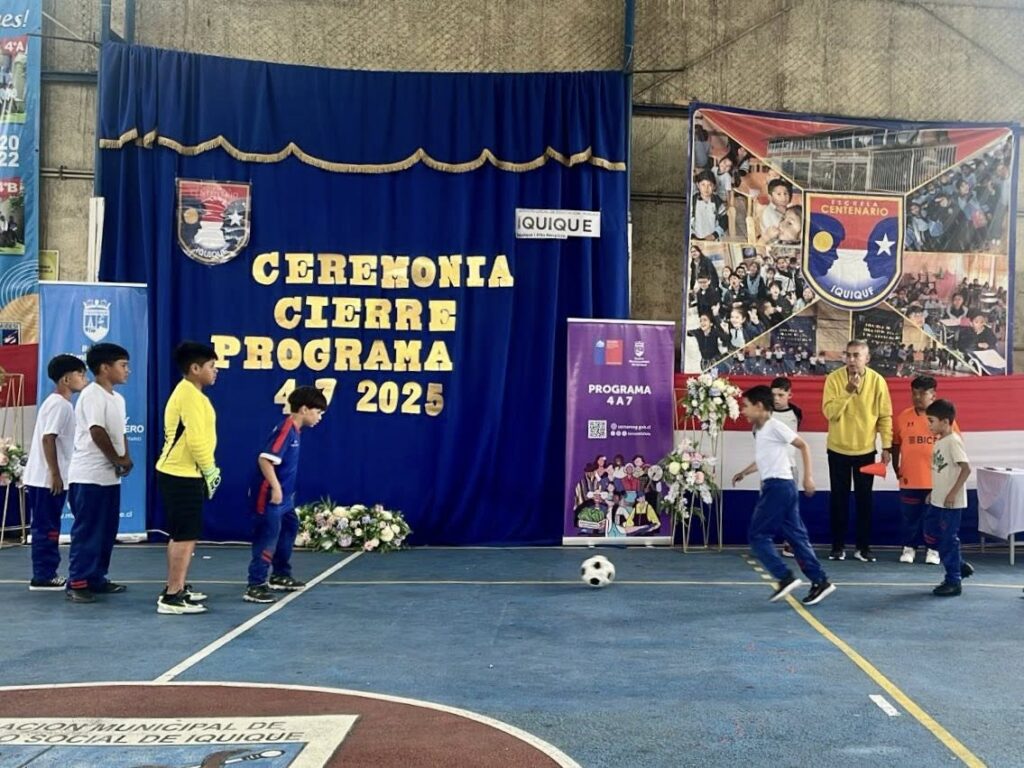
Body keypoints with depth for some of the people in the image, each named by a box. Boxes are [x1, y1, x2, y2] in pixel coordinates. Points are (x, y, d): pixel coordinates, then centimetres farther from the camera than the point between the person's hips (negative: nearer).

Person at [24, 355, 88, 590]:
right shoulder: (58, 404, -14)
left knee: (48, 528, 12)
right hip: (47, 479, -10)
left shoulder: (61, 403, 16)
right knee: (46, 528, -4)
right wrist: (55, 474, -20)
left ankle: (46, 574, 17)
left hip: (49, 478, 10)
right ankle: (42, 576, 2)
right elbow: (48, 439, -21)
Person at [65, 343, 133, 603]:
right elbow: (98, 433, -20)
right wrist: (119, 461, -11)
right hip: (89, 476, -9)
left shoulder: (117, 399, 15)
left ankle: (96, 578, 20)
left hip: (109, 476, 9)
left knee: (106, 531, 12)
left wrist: (125, 459, -1)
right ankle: (77, 583, -1)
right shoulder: (92, 395, -13)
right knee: (87, 531, -6)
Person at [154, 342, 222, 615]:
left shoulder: (188, 393, 16)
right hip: (182, 476, -11)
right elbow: (196, 440, -23)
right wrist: (210, 470, -12)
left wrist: (208, 470, 15)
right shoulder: (190, 395, -17)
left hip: (181, 474, 11)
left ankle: (177, 588, 27)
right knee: (185, 536, -8)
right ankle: (172, 597, -6)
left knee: (181, 535, 17)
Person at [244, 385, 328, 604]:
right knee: (268, 537, -9)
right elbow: (265, 459, -26)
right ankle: (255, 586, -5)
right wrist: (276, 488, -27)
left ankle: (280, 576, 35)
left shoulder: (293, 430, 11)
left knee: (289, 529, 21)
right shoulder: (285, 429, -18)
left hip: (284, 496, 11)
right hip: (270, 496, -11)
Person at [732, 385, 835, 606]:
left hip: (778, 486, -9)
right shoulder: (758, 430, 16)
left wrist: (808, 477, -13)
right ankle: (820, 581, 9)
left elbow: (803, 446, -9)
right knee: (796, 536, 8)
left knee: (757, 535, -5)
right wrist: (744, 472, 36)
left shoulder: (774, 426, -10)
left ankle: (785, 577, -6)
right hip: (775, 486, 9)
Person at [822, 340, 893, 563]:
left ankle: (863, 546, 16)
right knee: (839, 498, 6)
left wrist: (886, 446, -4)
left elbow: (885, 416, -2)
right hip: (838, 449, 0)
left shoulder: (877, 381, -6)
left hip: (866, 450, 1)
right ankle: (838, 546, 15)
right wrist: (847, 391, -27)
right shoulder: (834, 378, -9)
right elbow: (829, 412, -16)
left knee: (864, 499, 6)